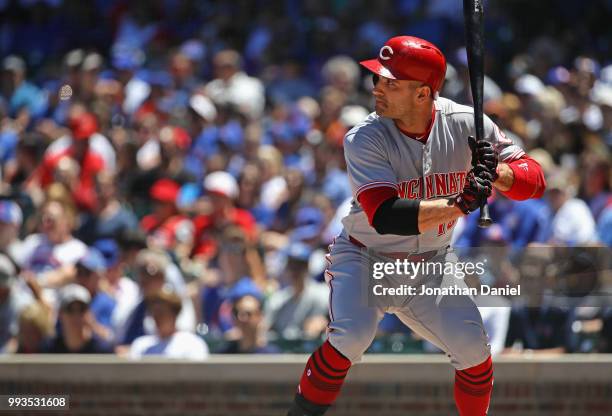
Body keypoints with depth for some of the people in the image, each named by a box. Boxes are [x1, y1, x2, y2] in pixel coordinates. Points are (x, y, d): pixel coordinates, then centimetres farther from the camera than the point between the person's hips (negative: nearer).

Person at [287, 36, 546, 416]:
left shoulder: (466, 125, -13)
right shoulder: (365, 139, -23)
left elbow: (534, 180, -13)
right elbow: (383, 217, -35)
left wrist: (495, 173, -35)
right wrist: (461, 204, -44)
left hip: (431, 266, 3)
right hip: (366, 257, -3)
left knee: (474, 350, -8)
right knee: (352, 336, -28)